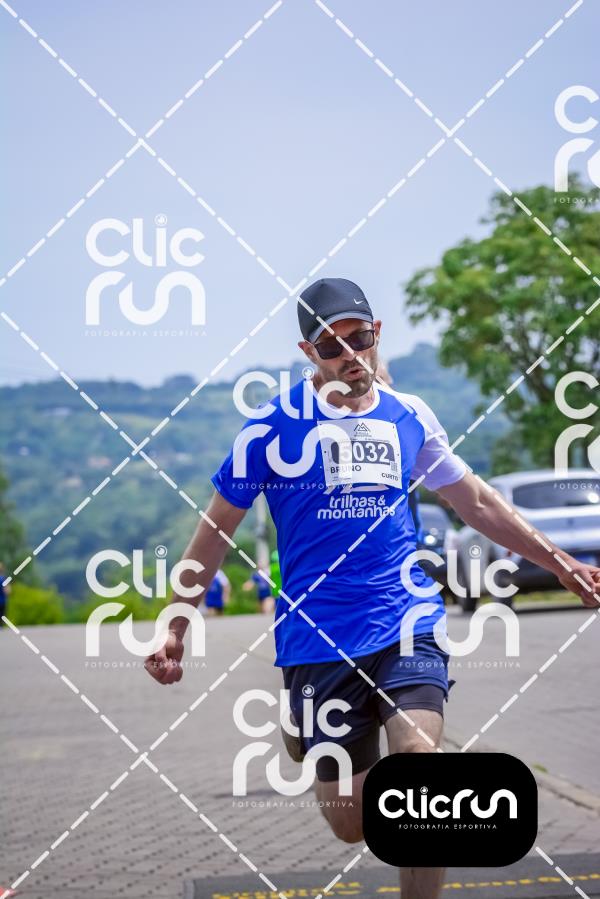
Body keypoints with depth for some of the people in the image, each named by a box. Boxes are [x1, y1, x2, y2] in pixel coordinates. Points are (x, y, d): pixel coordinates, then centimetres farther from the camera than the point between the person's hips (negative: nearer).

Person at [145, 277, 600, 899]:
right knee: (351, 824, 1)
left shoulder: (410, 418, 8)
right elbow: (215, 529, 4)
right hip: (317, 640, -2)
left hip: (407, 625, 2)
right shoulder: (275, 426, -3)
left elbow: (476, 503, 20)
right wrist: (175, 627, 0)